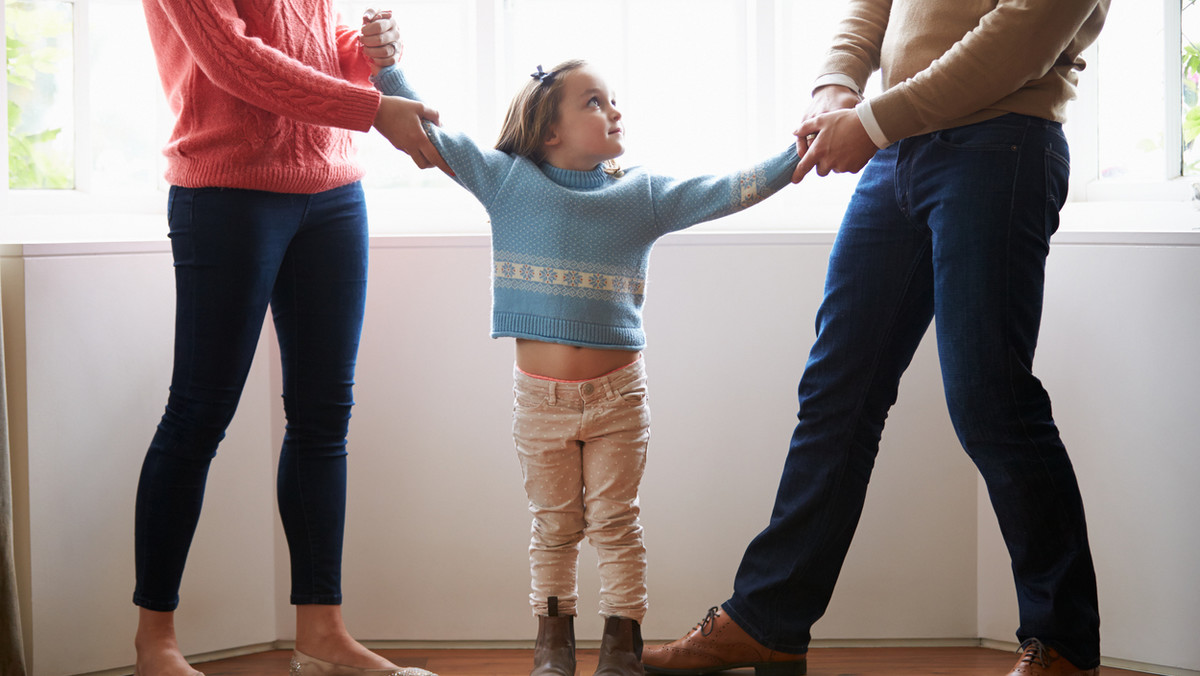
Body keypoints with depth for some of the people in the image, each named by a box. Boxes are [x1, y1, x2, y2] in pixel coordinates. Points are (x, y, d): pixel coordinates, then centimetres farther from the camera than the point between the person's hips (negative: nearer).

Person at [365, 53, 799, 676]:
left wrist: (799, 154, -15)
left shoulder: (642, 195, 0)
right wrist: (387, 67, -10)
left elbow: (727, 192, -5)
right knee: (554, 526, 11)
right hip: (540, 395, 0)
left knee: (615, 524, 5)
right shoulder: (507, 181, -1)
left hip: (617, 392, 0)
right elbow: (430, 134, -1)